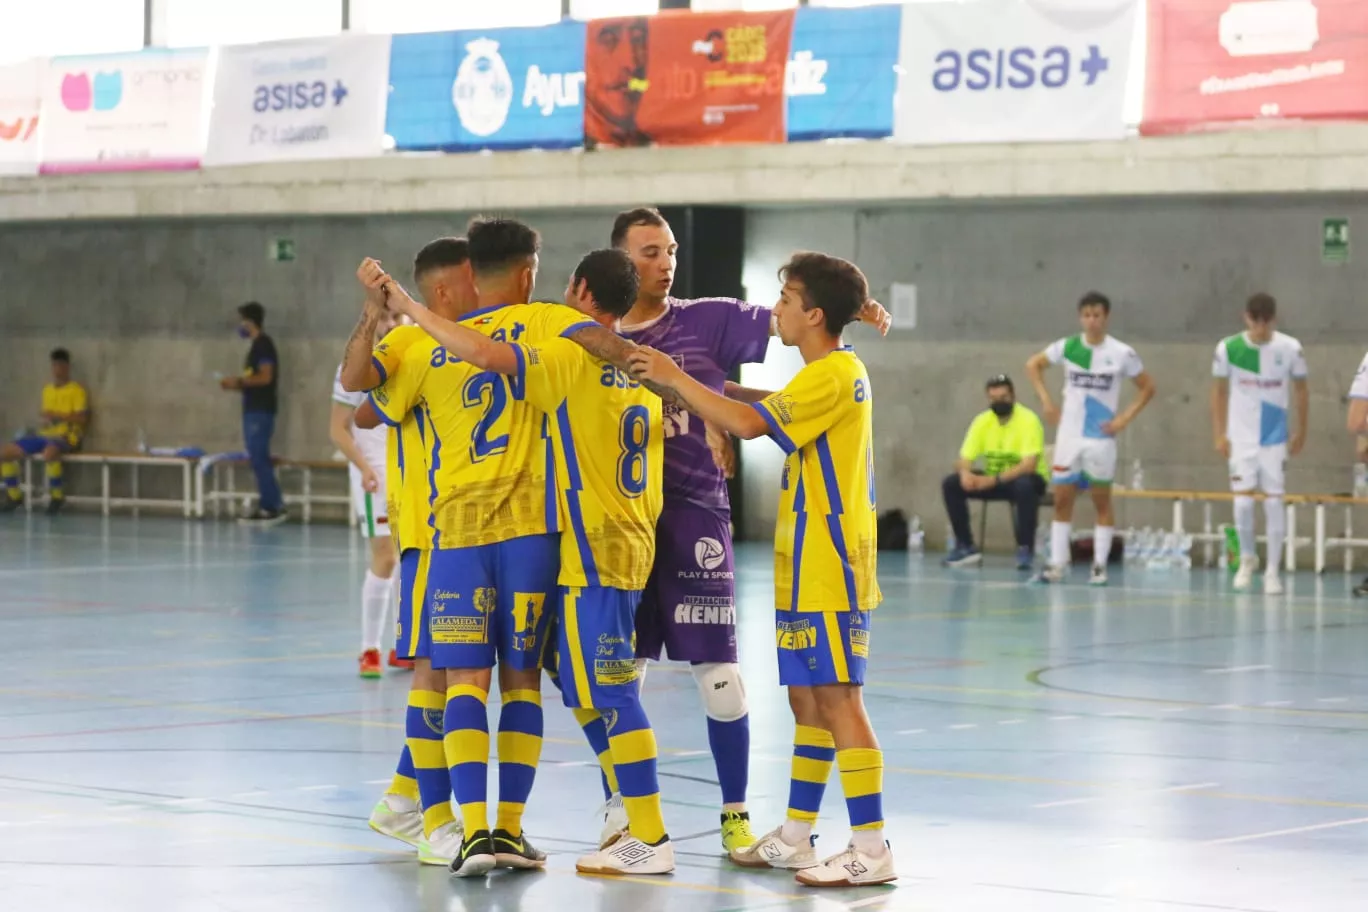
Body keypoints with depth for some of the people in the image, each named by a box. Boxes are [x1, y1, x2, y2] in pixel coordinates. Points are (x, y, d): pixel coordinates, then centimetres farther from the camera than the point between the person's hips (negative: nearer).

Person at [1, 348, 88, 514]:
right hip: (45, 435, 7)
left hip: (66, 437, -7)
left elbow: (83, 419, -12)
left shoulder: (76, 390, -3)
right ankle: (14, 495, 7)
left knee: (49, 452, -43)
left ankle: (57, 495, -22)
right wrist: (44, 422, 0)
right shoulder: (47, 389, 18)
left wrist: (58, 415, -18)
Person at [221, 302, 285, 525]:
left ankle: (274, 508, -10)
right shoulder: (257, 345, 18)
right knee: (258, 460, 8)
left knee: (259, 460, -11)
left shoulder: (263, 344, -11)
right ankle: (267, 507, 9)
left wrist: (239, 382, -11)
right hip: (254, 410, 10)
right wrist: (237, 384, 9)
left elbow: (265, 377, -19)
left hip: (261, 411, -10)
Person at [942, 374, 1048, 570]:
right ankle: (965, 546, -6)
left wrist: (995, 479, -37)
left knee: (1024, 485, -40)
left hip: (1025, 478, -5)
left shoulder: (1028, 420, -18)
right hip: (993, 479, 5)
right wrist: (965, 473, -29)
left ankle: (1025, 548, -26)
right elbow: (965, 460, -3)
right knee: (951, 484, -13)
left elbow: (1029, 465, -27)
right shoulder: (982, 421, -2)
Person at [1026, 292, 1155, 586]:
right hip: (1069, 435, 2)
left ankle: (1100, 566, 7)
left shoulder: (1122, 353, -6)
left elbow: (1147, 388, 2)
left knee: (1102, 502, 3)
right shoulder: (1067, 347, -1)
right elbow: (1033, 365, 13)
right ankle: (1057, 564, 6)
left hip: (1101, 438, -2)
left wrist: (1125, 418, -7)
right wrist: (1046, 400, 4)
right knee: (1062, 499, 2)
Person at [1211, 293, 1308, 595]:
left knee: (1274, 501, 0)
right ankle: (1247, 558, 21)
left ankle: (1273, 570, 8)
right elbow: (1219, 391, 3)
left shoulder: (1290, 348, -6)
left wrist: (1302, 432, 7)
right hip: (1241, 438, 0)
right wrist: (1219, 435, 0)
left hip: (1275, 438, 0)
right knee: (1243, 501, -4)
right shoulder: (1228, 348, -7)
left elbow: (1301, 391, 5)